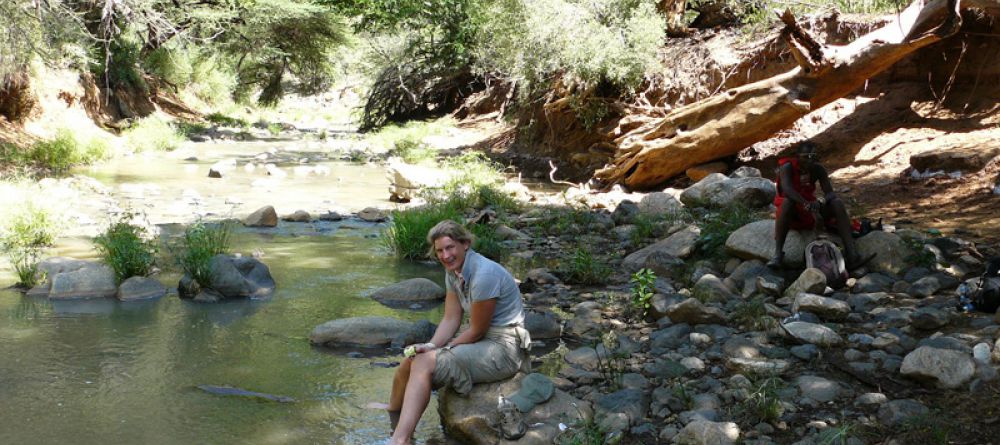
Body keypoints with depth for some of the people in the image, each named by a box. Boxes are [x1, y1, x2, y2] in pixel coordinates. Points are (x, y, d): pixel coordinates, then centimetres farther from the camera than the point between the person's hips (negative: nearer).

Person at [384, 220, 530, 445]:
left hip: (504, 349, -9)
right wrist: (431, 346, -11)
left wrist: (444, 348, -6)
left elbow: (477, 331, -17)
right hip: (480, 341, 9)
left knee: (424, 365, -22)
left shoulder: (483, 275, -24)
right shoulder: (453, 270, 4)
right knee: (411, 361, 1)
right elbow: (450, 319, 5)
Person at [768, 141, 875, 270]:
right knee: (787, 202, -37)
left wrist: (820, 203, -33)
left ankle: (851, 255, -29)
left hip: (810, 212, 5)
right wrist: (806, 204, -49)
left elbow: (830, 193, -9)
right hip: (792, 213, -4)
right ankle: (778, 253, -42)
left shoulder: (818, 169, -3)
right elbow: (787, 188, -35)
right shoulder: (787, 167, -16)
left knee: (837, 203, -18)